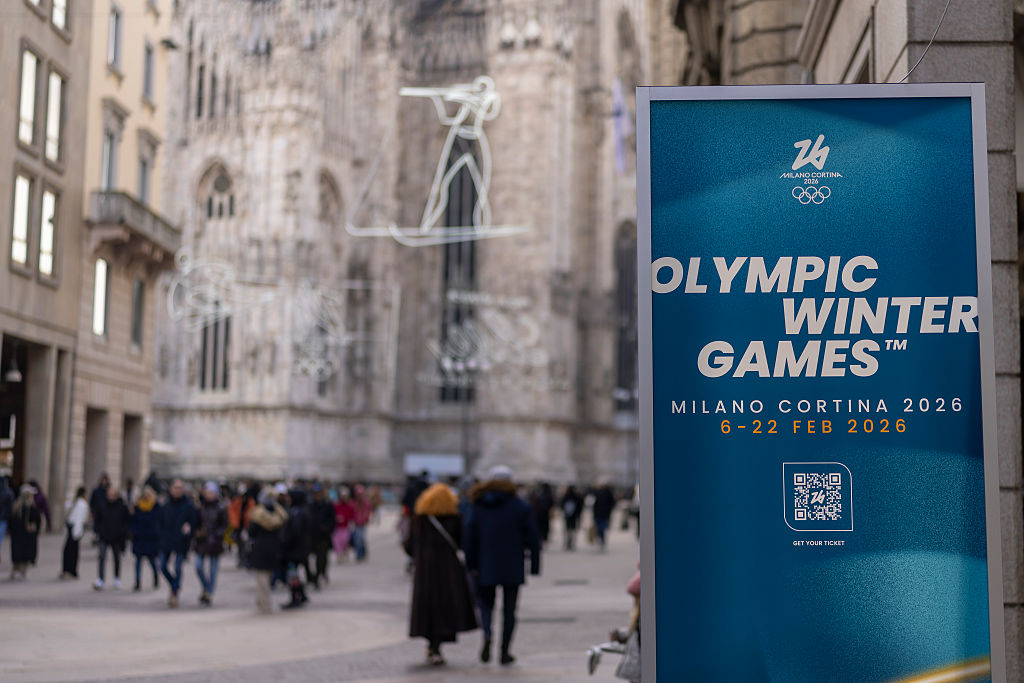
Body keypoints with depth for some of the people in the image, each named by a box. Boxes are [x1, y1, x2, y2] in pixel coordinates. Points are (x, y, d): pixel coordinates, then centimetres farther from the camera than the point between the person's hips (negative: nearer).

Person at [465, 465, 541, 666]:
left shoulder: (478, 505, 0)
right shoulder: (520, 506, -3)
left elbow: (470, 536, -2)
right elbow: (532, 538, -4)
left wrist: (471, 565, 2)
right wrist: (534, 565, 2)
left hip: (485, 566, 1)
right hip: (513, 567, -1)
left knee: (485, 601, 15)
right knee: (509, 608, 8)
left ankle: (487, 635, -13)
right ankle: (504, 652, 9)